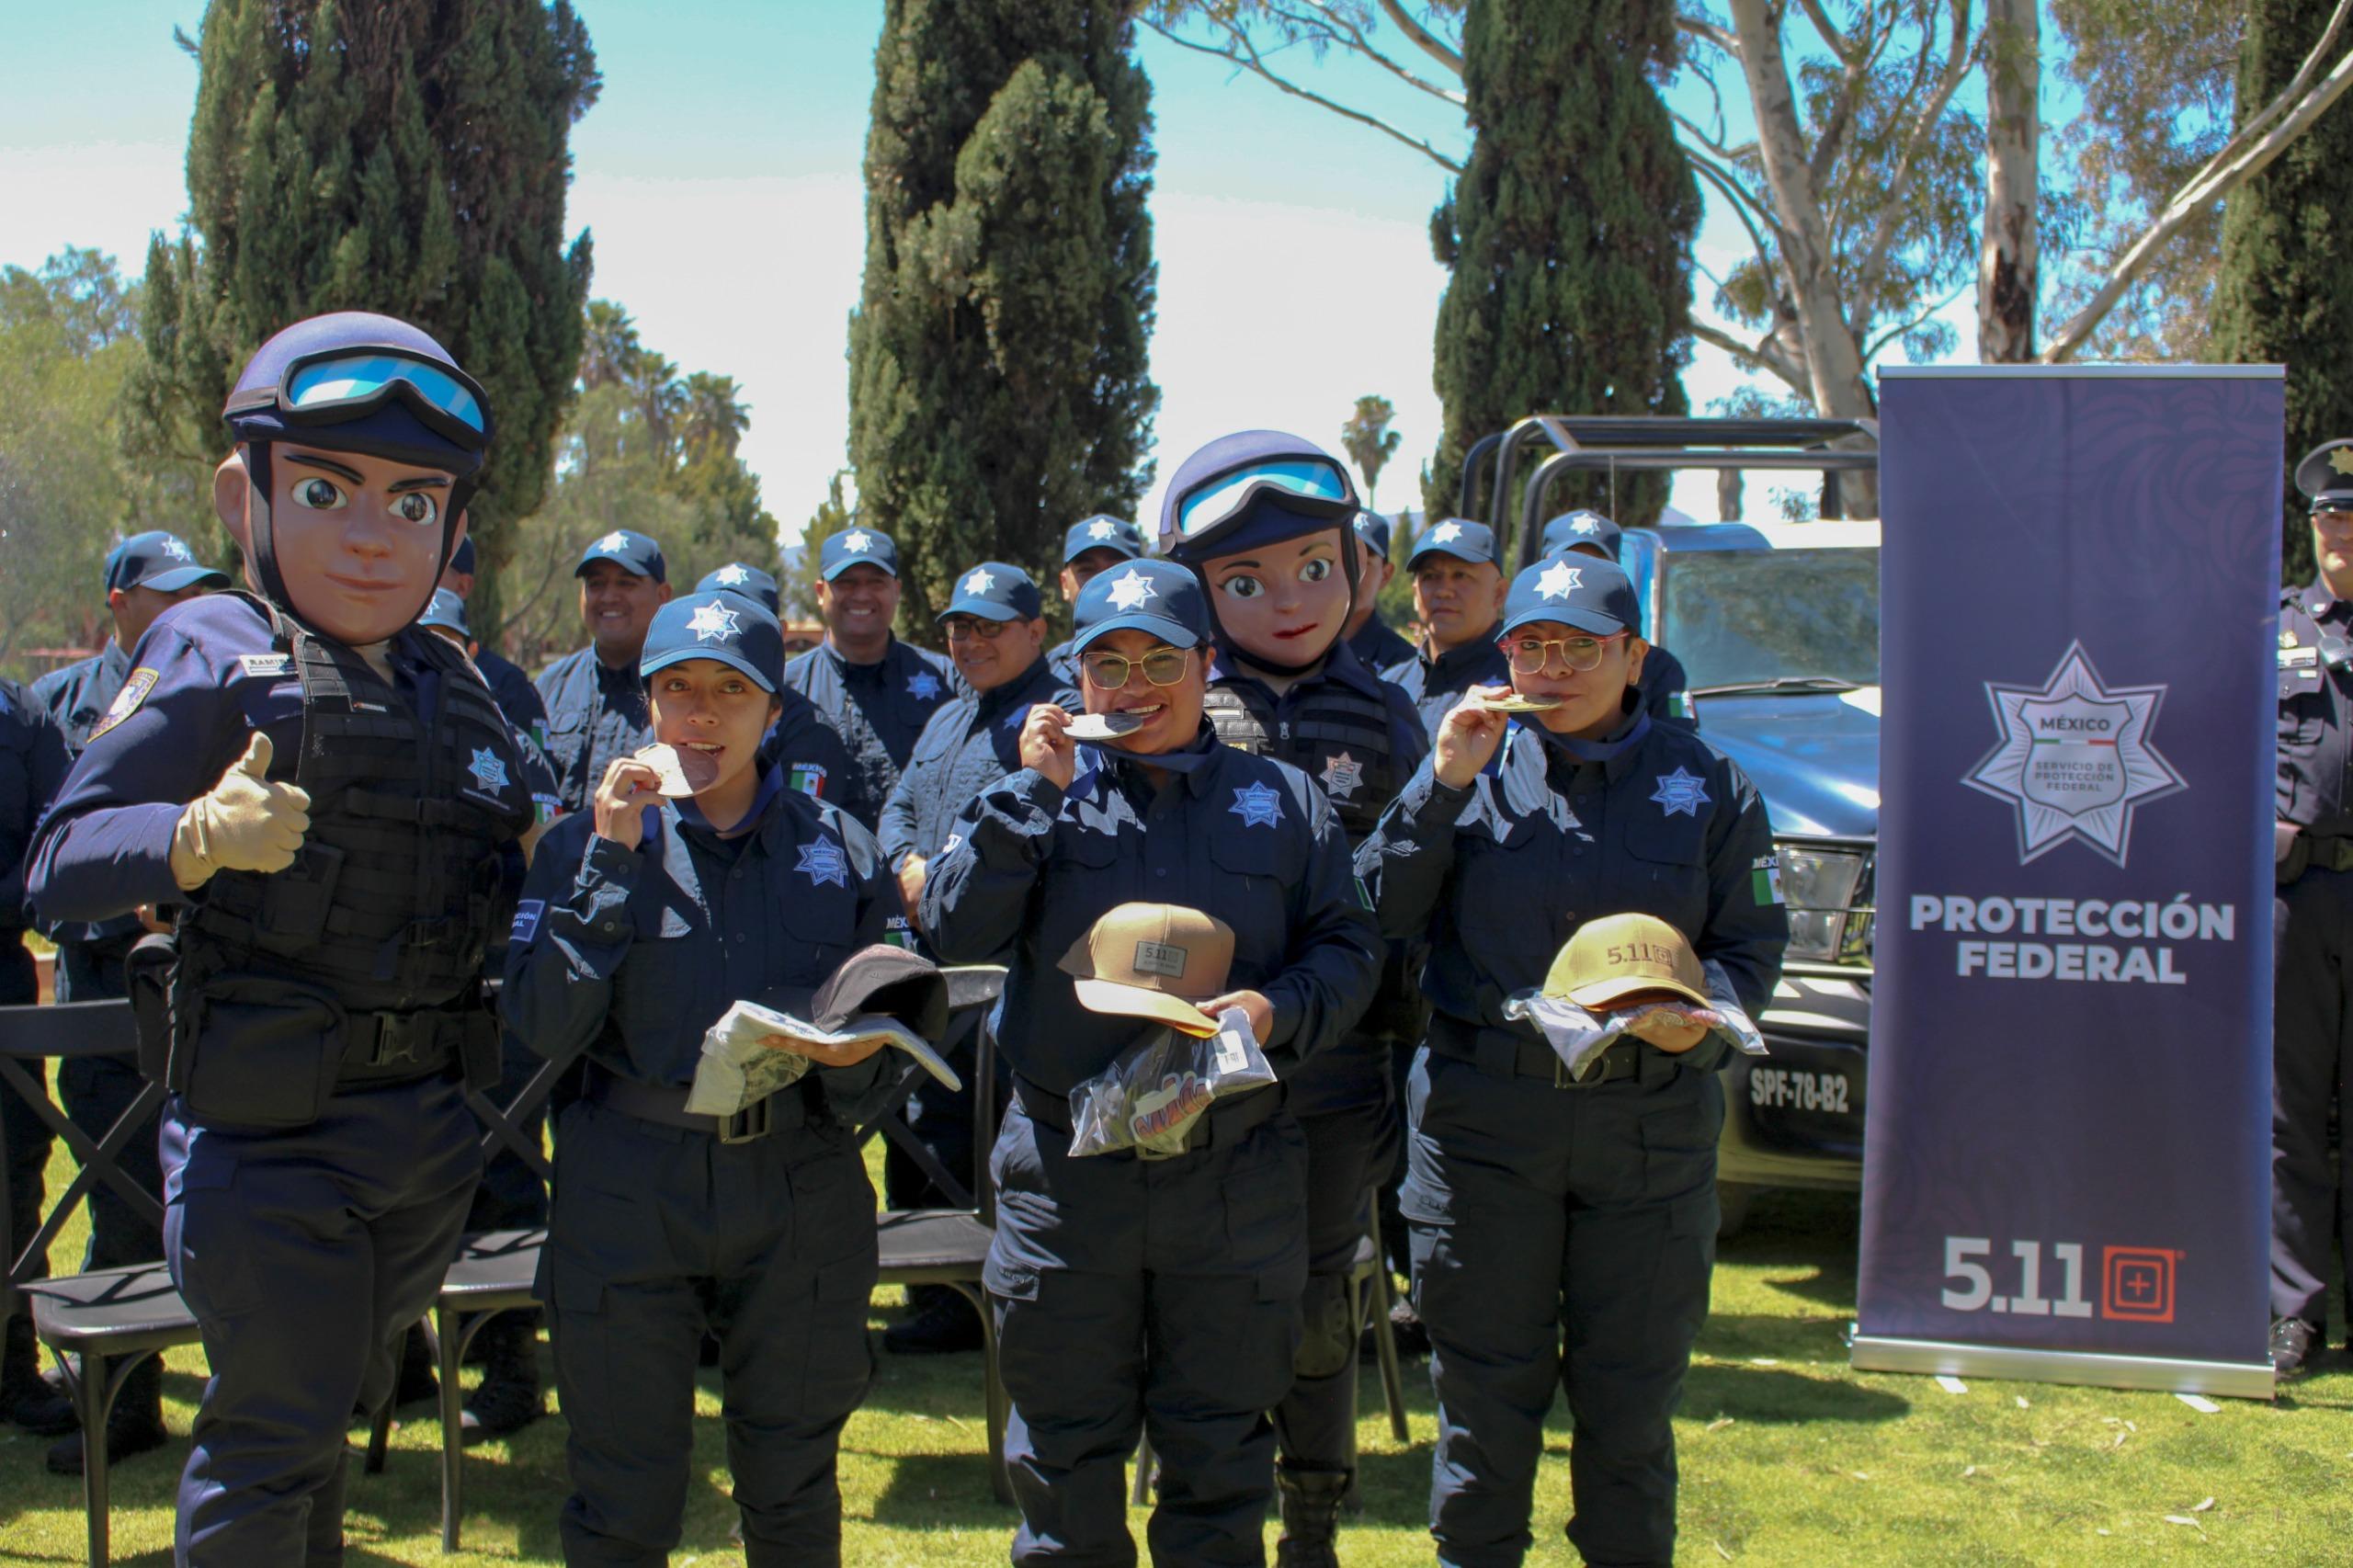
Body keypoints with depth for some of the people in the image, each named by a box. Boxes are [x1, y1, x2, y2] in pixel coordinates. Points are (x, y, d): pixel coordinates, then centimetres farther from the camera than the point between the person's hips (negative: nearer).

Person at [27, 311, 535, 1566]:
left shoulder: (456, 688, 10)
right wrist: (201, 839, -32)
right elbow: (59, 863, -16)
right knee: (273, 1433, -1)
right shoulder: (214, 657, -9)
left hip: (426, 1125, 6)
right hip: (264, 1124, -6)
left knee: (339, 1406, 20)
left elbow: (494, 883, 22)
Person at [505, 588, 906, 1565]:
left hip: (801, 1192, 1)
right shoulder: (589, 845, 3)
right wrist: (609, 859, -13)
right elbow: (545, 1027, -9)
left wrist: (856, 1056, -11)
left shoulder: (839, 850, 7)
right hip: (629, 1194, -1)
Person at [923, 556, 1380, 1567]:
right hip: (1066, 1171, 0)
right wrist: (1037, 793, -12)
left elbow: (1348, 950, 5)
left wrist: (1279, 1009, -15)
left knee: (1220, 1455, 12)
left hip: (1235, 1173, 0)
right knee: (1065, 1455, 11)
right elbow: (955, 933, -6)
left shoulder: (1284, 800, 7)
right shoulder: (1042, 795, 6)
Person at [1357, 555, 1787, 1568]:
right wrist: (1446, 783, -13)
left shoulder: (1705, 784, 5)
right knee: (1484, 1385, 7)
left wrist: (1701, 1017, -13)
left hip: (1651, 1131, 0)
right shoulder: (1472, 768, 4)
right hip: (1482, 1120, 0)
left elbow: (1755, 944, 7)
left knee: (1631, 1391, 8)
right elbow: (1379, 911, -4)